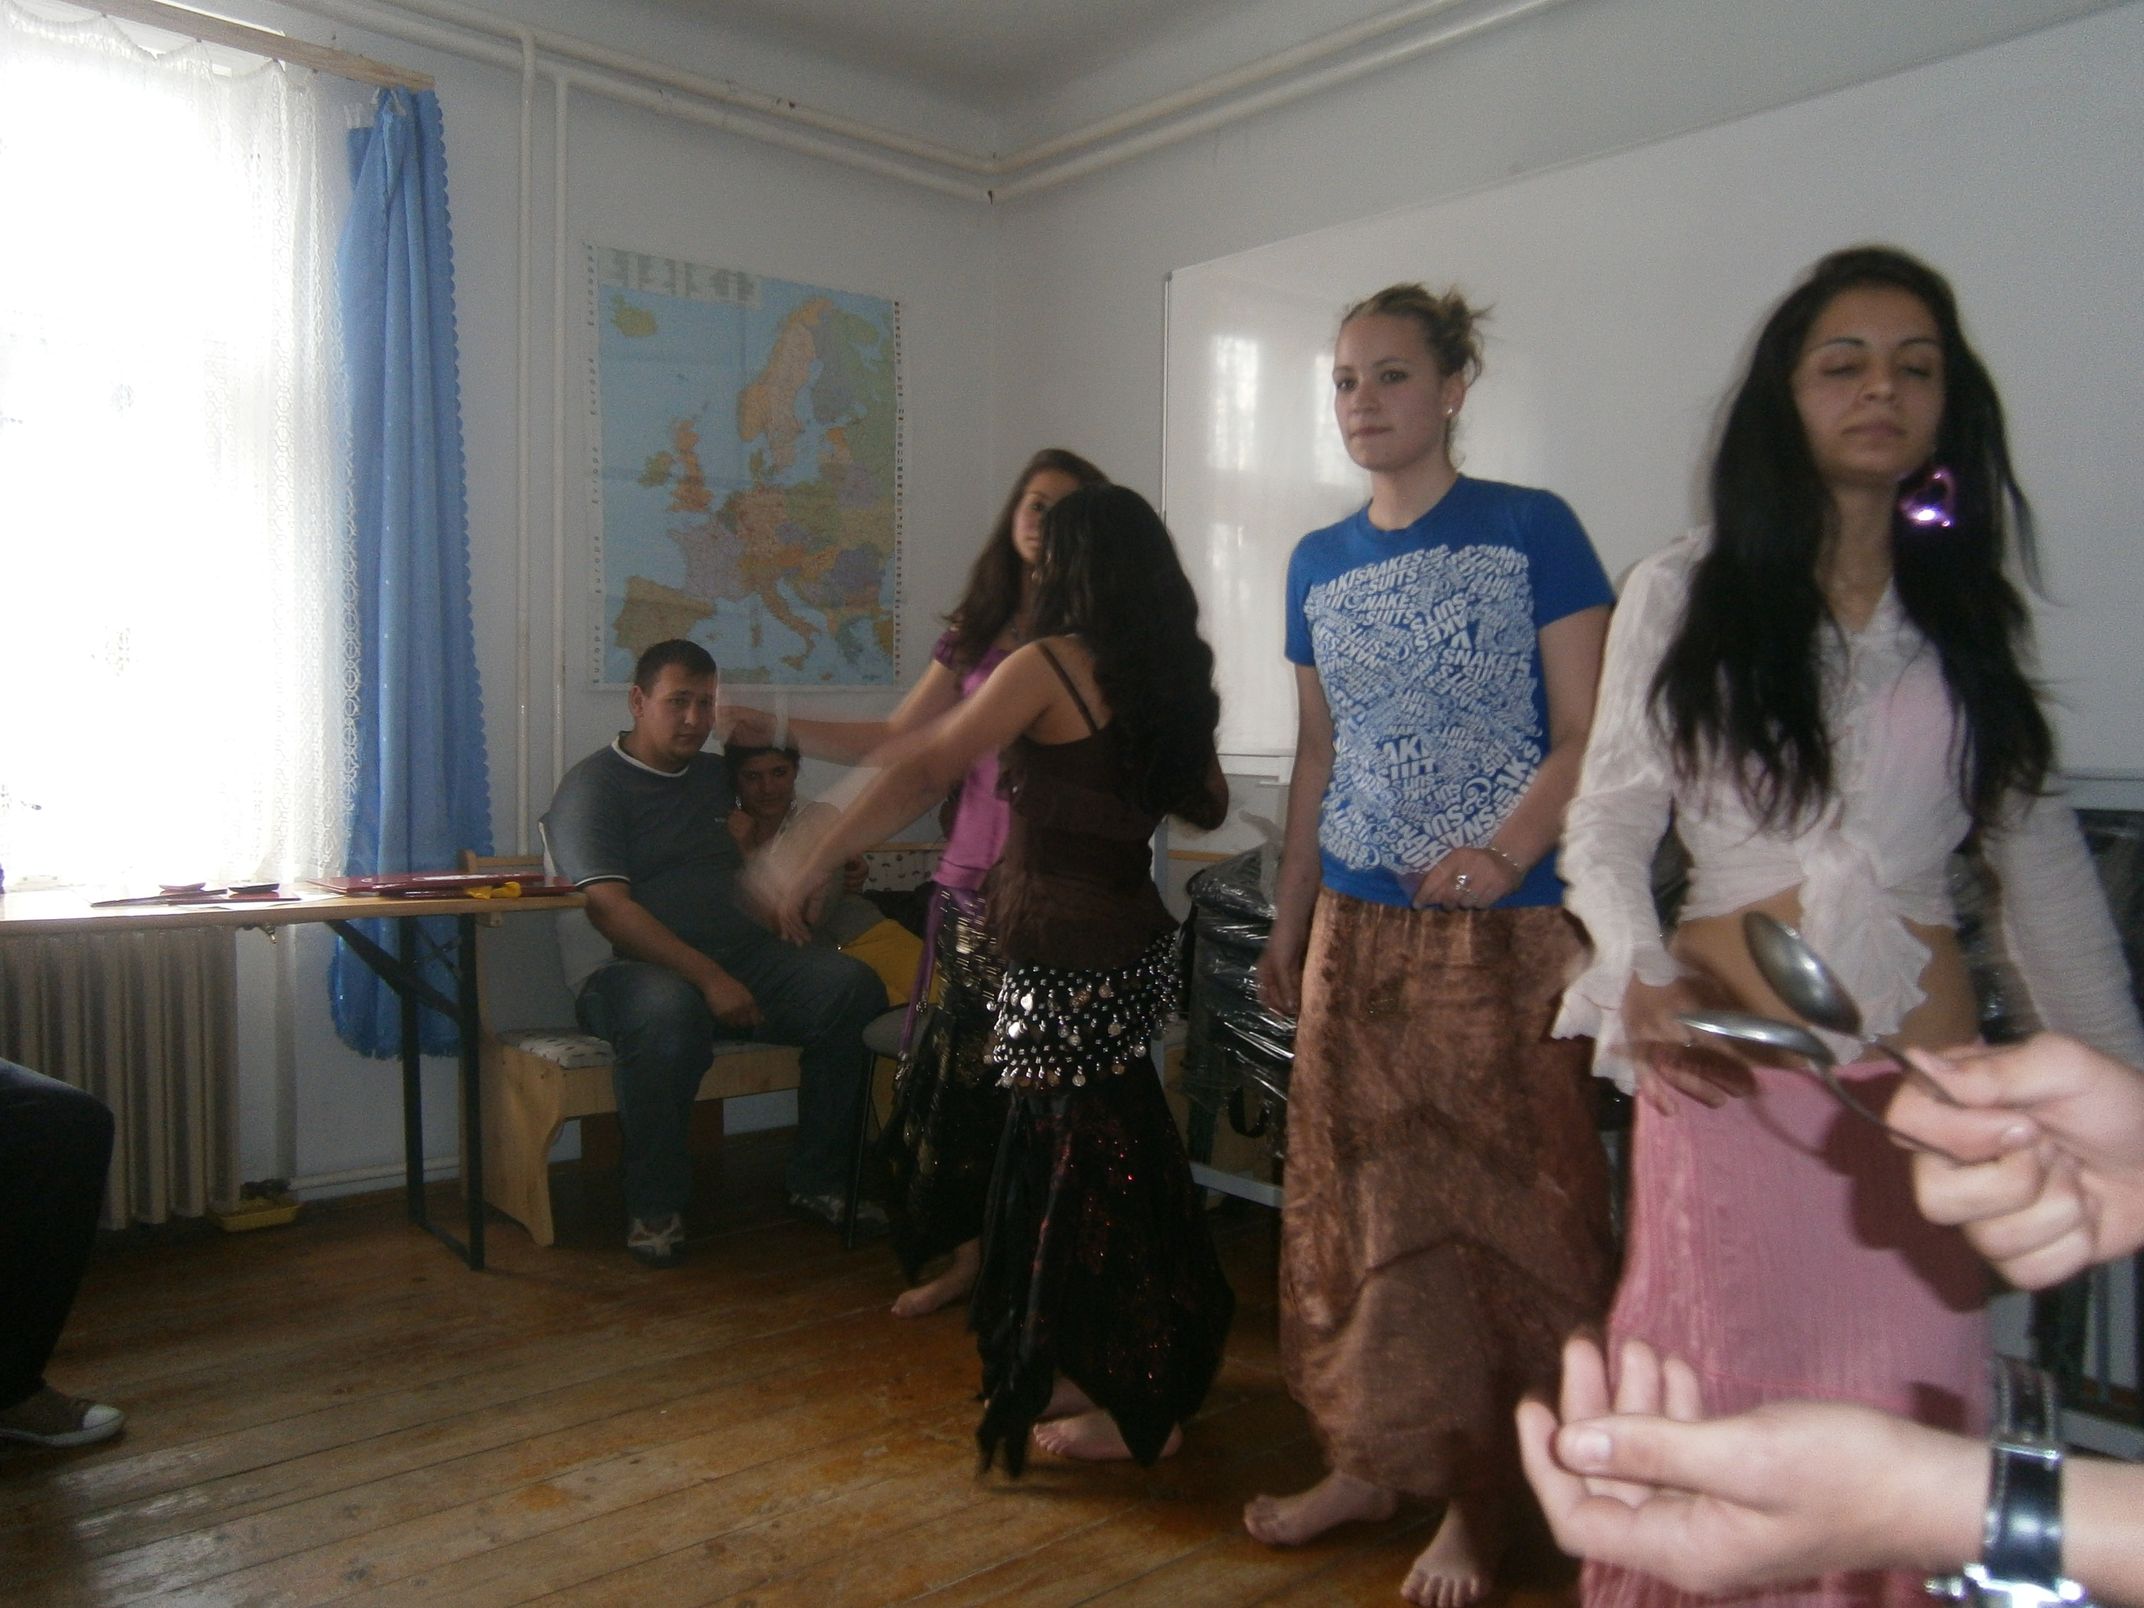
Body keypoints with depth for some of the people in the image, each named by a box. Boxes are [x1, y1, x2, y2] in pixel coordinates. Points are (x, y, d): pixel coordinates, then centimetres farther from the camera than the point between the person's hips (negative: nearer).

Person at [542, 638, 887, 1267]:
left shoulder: (717, 776, 20)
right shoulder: (593, 785, -1)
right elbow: (610, 909, -14)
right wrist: (709, 978, -26)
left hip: (745, 959, 6)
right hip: (637, 969, -6)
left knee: (853, 986, -20)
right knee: (669, 1010, -41)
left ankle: (819, 1180, -6)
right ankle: (654, 1208, -18)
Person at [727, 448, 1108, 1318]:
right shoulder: (977, 631, 13)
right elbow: (896, 739, 14)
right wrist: (779, 729, 9)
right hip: (972, 880, 4)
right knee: (955, 1065, 7)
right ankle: (968, 1253, 23)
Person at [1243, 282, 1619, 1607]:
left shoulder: (1531, 530, -3)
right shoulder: (1319, 565, 11)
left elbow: (1584, 737, -7)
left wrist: (1497, 857, -24)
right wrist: (1288, 926, 14)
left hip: (1504, 928, -4)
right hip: (1360, 925, 5)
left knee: (1494, 1205, 3)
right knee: (1356, 1198, 10)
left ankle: (1480, 1495, 19)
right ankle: (1373, 1458, 27)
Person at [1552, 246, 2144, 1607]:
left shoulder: (1970, 611, 11)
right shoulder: (1683, 592, 2)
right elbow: (1608, 826, 0)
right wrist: (1641, 978, -17)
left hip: (1926, 1074, 3)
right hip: (1734, 1062, -2)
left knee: (1906, 1418, 6)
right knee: (1726, 1395, 6)